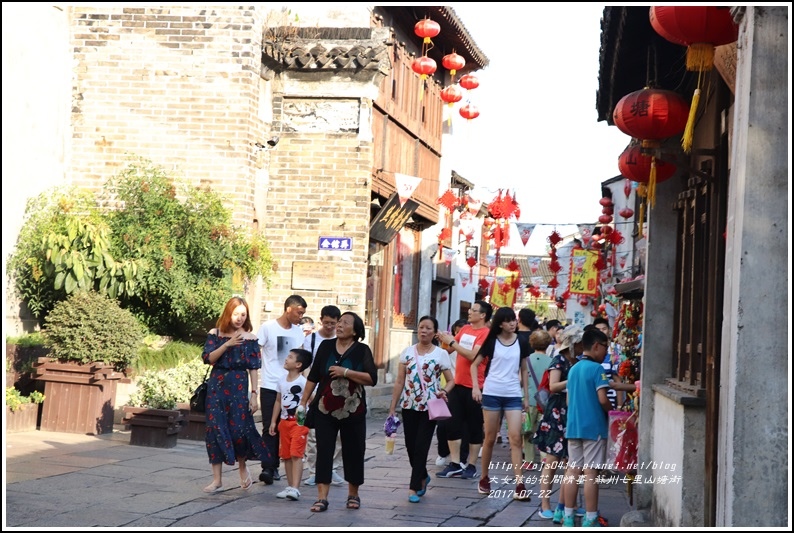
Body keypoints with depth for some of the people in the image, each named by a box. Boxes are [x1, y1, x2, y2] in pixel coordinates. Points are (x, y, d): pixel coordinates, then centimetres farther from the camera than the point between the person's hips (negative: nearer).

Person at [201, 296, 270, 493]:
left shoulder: (250, 338, 3)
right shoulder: (215, 334, 5)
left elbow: (253, 369, 2)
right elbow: (208, 358, -5)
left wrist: (254, 394, -3)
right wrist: (227, 344, -15)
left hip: (239, 387, -1)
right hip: (217, 386, 1)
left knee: (240, 428, -8)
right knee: (215, 430, -2)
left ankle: (243, 467, 22)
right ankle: (217, 479, 5)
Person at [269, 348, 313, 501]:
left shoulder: (302, 382, -12)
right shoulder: (282, 381, 10)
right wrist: (273, 421, 14)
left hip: (299, 422, -8)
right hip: (284, 422, 8)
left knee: (296, 454, -14)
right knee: (286, 456, 10)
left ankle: (295, 488, -18)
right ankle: (290, 487, 18)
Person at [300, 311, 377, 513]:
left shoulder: (362, 351, -2)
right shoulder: (326, 346, 5)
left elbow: (372, 379, -12)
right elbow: (313, 376, 10)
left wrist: (345, 372, -19)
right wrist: (304, 400, 8)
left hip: (352, 412, -1)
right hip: (325, 411, 1)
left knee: (353, 452, 8)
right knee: (324, 452, -5)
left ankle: (353, 494, 24)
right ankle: (322, 498, -5)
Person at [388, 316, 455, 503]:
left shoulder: (441, 354, -1)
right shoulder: (407, 352, 5)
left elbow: (451, 380, 3)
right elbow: (399, 382, 6)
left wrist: (444, 391, -19)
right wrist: (392, 407, 4)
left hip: (430, 407, -3)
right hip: (409, 406, 3)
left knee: (421, 447, -6)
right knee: (410, 446, 7)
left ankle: (415, 487, -1)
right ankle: (423, 477, 31)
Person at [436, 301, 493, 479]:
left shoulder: (485, 333, -11)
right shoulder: (465, 329, 10)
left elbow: (473, 355, -23)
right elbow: (449, 349, 12)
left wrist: (452, 342, -18)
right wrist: (445, 340, -7)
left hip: (474, 387, -7)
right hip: (458, 384, 7)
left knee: (474, 427, 4)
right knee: (452, 424, 5)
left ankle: (471, 466, 11)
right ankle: (455, 464, 12)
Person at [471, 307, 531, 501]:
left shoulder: (521, 343, 5)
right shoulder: (492, 342, 0)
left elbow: (523, 370, 13)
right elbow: (474, 365, 4)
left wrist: (526, 396, 10)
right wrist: (475, 387, -9)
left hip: (513, 395, 1)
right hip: (492, 394, -1)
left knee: (515, 438, -8)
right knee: (490, 438, 5)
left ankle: (519, 485, -11)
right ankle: (484, 478, 20)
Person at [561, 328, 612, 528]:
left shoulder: (573, 369, 12)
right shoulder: (597, 369, -11)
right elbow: (602, 399, -16)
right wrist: (611, 412, 2)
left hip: (573, 426, 7)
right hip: (594, 427, -7)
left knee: (572, 471, 8)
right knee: (591, 472, -3)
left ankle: (568, 516, 11)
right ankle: (590, 519, 1)